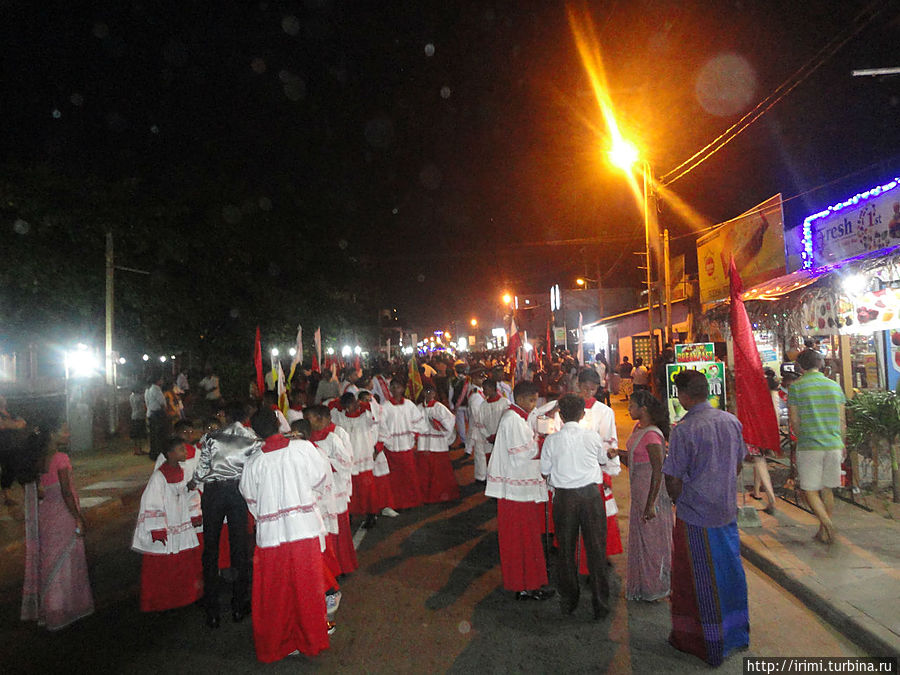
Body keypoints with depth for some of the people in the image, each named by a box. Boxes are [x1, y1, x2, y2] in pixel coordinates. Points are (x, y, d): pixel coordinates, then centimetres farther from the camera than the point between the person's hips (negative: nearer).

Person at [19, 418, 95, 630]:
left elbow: (38, 491, 7)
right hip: (63, 516, -7)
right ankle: (65, 608, 17)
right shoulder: (60, 458, -20)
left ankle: (43, 608, 30)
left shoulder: (37, 459, 3)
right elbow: (66, 492, -20)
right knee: (65, 561, 6)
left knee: (47, 558, 18)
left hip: (44, 515, 7)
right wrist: (78, 519, -14)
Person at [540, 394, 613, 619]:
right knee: (596, 548, 9)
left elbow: (545, 472, 2)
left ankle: (568, 602, 24)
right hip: (591, 493, 0)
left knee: (566, 549, 12)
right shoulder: (593, 436, -4)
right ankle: (600, 604, 15)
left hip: (563, 496, 0)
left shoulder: (552, 440, -6)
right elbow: (603, 461, 14)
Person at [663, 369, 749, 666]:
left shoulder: (684, 430, -22)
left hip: (695, 515, -6)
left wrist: (677, 500, 3)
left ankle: (709, 644, 25)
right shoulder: (732, 421, -2)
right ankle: (736, 633, 38)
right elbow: (738, 465, 10)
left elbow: (674, 480, -17)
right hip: (728, 510, 6)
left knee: (701, 580, 9)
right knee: (730, 571, 21)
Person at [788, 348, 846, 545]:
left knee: (810, 490, 4)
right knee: (827, 489, 14)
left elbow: (794, 420, -3)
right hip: (833, 445, 5)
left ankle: (826, 522, -16)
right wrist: (842, 444, 21)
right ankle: (824, 533, 21)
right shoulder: (834, 386, 6)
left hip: (809, 446, -4)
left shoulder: (796, 386, -6)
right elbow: (842, 421, 10)